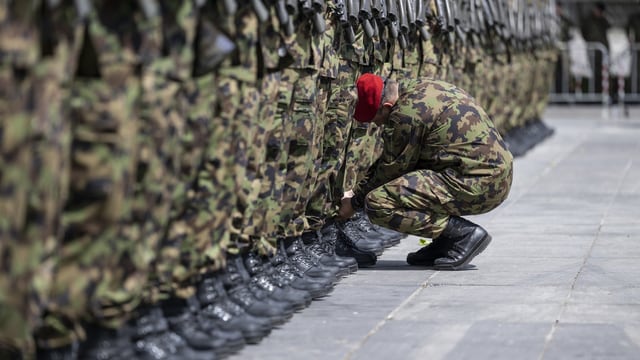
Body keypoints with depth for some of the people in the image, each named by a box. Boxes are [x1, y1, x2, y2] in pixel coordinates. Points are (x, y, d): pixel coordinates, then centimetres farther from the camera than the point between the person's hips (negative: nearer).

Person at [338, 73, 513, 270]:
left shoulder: (407, 113, -16)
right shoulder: (418, 87, 14)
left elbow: (392, 168, -5)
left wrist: (356, 203, 9)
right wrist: (358, 191, 25)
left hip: (476, 186, -10)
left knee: (378, 204, -15)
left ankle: (465, 233, -10)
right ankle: (446, 241, 15)